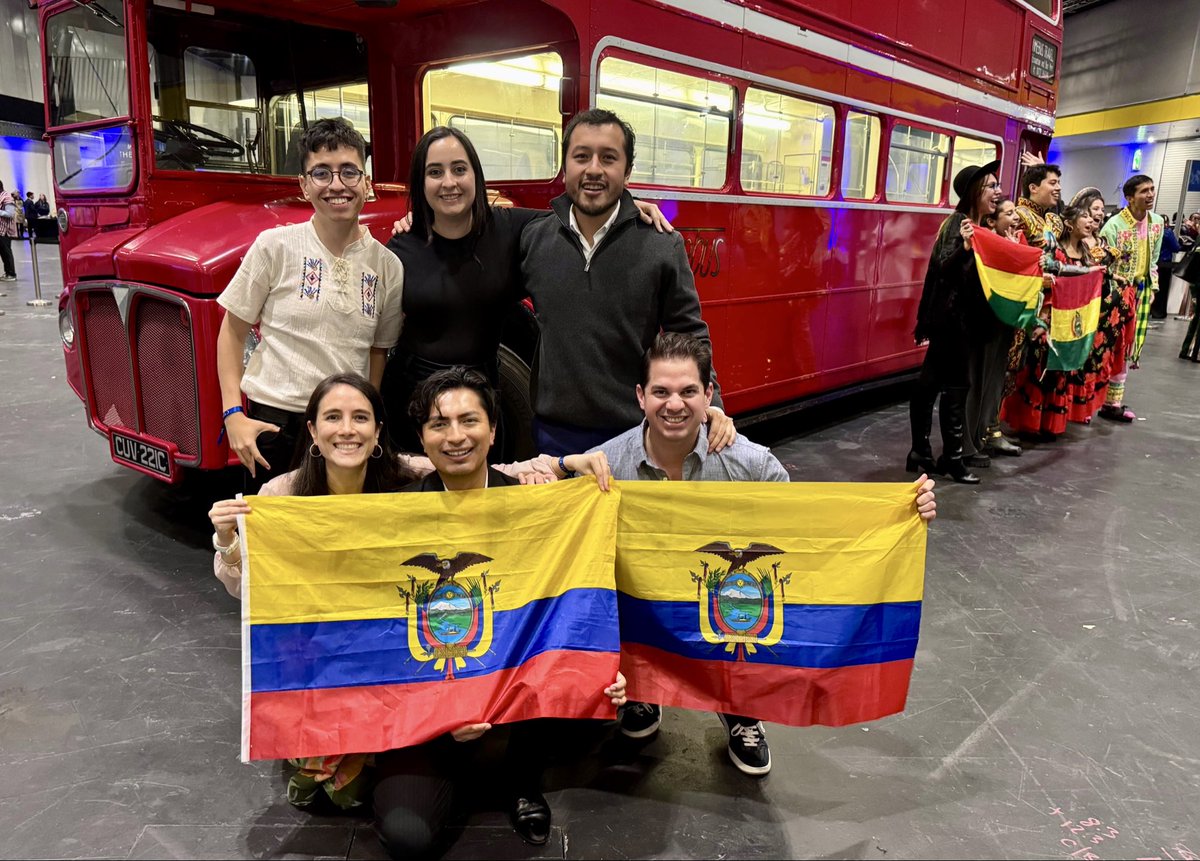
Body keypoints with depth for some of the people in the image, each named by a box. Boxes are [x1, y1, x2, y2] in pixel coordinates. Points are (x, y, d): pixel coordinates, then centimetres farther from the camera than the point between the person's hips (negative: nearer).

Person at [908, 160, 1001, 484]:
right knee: (956, 386, -5)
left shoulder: (979, 227, 13)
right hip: (952, 318, -9)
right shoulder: (958, 224, -14)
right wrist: (964, 247, -44)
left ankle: (920, 454, 17)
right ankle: (952, 458, 4)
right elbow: (943, 268, -28)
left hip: (961, 318, 9)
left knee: (931, 384, 11)